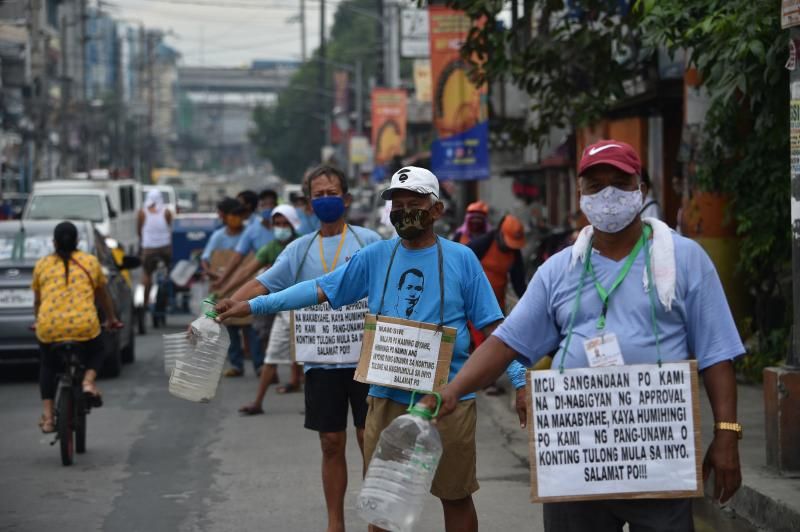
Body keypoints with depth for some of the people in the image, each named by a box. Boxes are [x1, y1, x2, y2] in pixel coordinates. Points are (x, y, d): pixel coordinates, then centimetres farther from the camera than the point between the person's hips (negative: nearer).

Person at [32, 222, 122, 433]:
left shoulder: (42, 265, 12)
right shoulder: (90, 262, 11)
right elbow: (102, 296, 22)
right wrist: (111, 318, 38)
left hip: (49, 328, 1)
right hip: (84, 326, -1)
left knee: (48, 365, 24)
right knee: (96, 352, 29)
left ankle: (47, 416, 14)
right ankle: (88, 381, 0)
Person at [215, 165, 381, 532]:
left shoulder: (368, 241, 1)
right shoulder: (300, 250, 8)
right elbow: (263, 284, -3)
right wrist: (228, 304, -21)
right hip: (320, 360, 2)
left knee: (369, 439, 0)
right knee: (331, 443, 8)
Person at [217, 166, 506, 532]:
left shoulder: (461, 259, -2)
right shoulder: (376, 257, 5)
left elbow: (491, 327, -1)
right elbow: (320, 289, 4)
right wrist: (252, 306, -2)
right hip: (387, 397, 2)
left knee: (456, 496, 9)